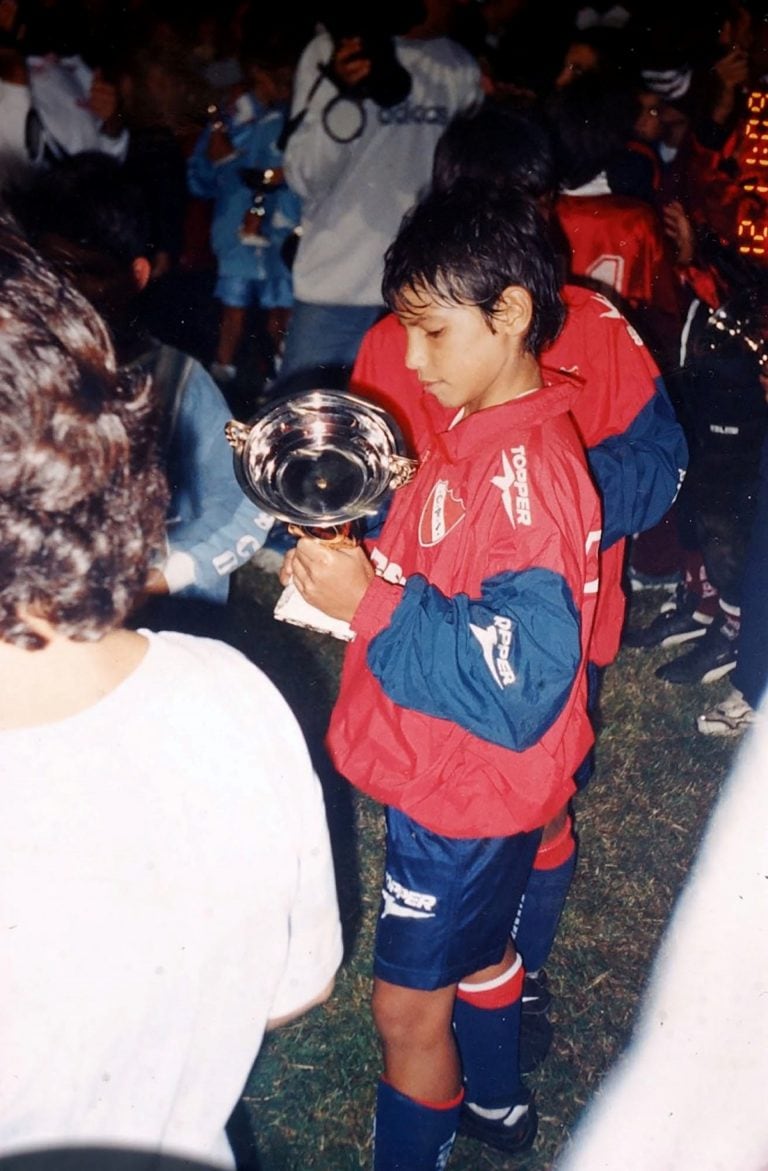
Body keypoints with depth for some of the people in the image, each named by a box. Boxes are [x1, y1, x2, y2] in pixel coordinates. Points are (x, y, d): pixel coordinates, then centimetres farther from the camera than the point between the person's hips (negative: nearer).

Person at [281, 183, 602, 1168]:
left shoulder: (526, 470, -29)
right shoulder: (482, 436, 1)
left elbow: (516, 681, -34)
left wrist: (371, 602, -32)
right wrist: (350, 563, -6)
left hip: (466, 790, -10)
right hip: (450, 774, 10)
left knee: (406, 1006, 7)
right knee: (476, 946, 29)